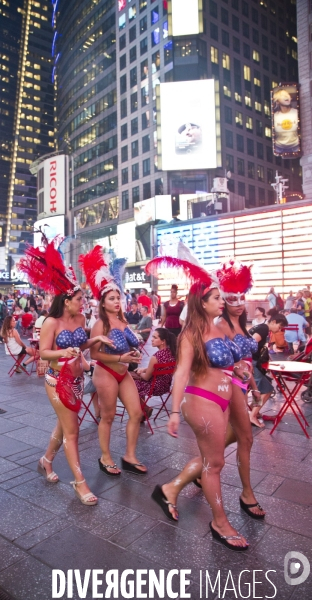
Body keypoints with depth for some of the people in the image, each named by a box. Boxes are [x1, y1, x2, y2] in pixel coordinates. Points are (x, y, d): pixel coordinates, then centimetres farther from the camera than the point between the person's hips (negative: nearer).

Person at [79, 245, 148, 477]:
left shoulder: (123, 321, 6)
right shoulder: (101, 324, -15)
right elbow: (94, 354, -21)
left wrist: (134, 353, 0)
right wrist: (120, 358, -23)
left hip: (124, 373, 7)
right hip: (106, 373, -7)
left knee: (136, 413, 6)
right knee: (108, 416, 7)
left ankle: (130, 457, 21)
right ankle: (106, 458, 25)